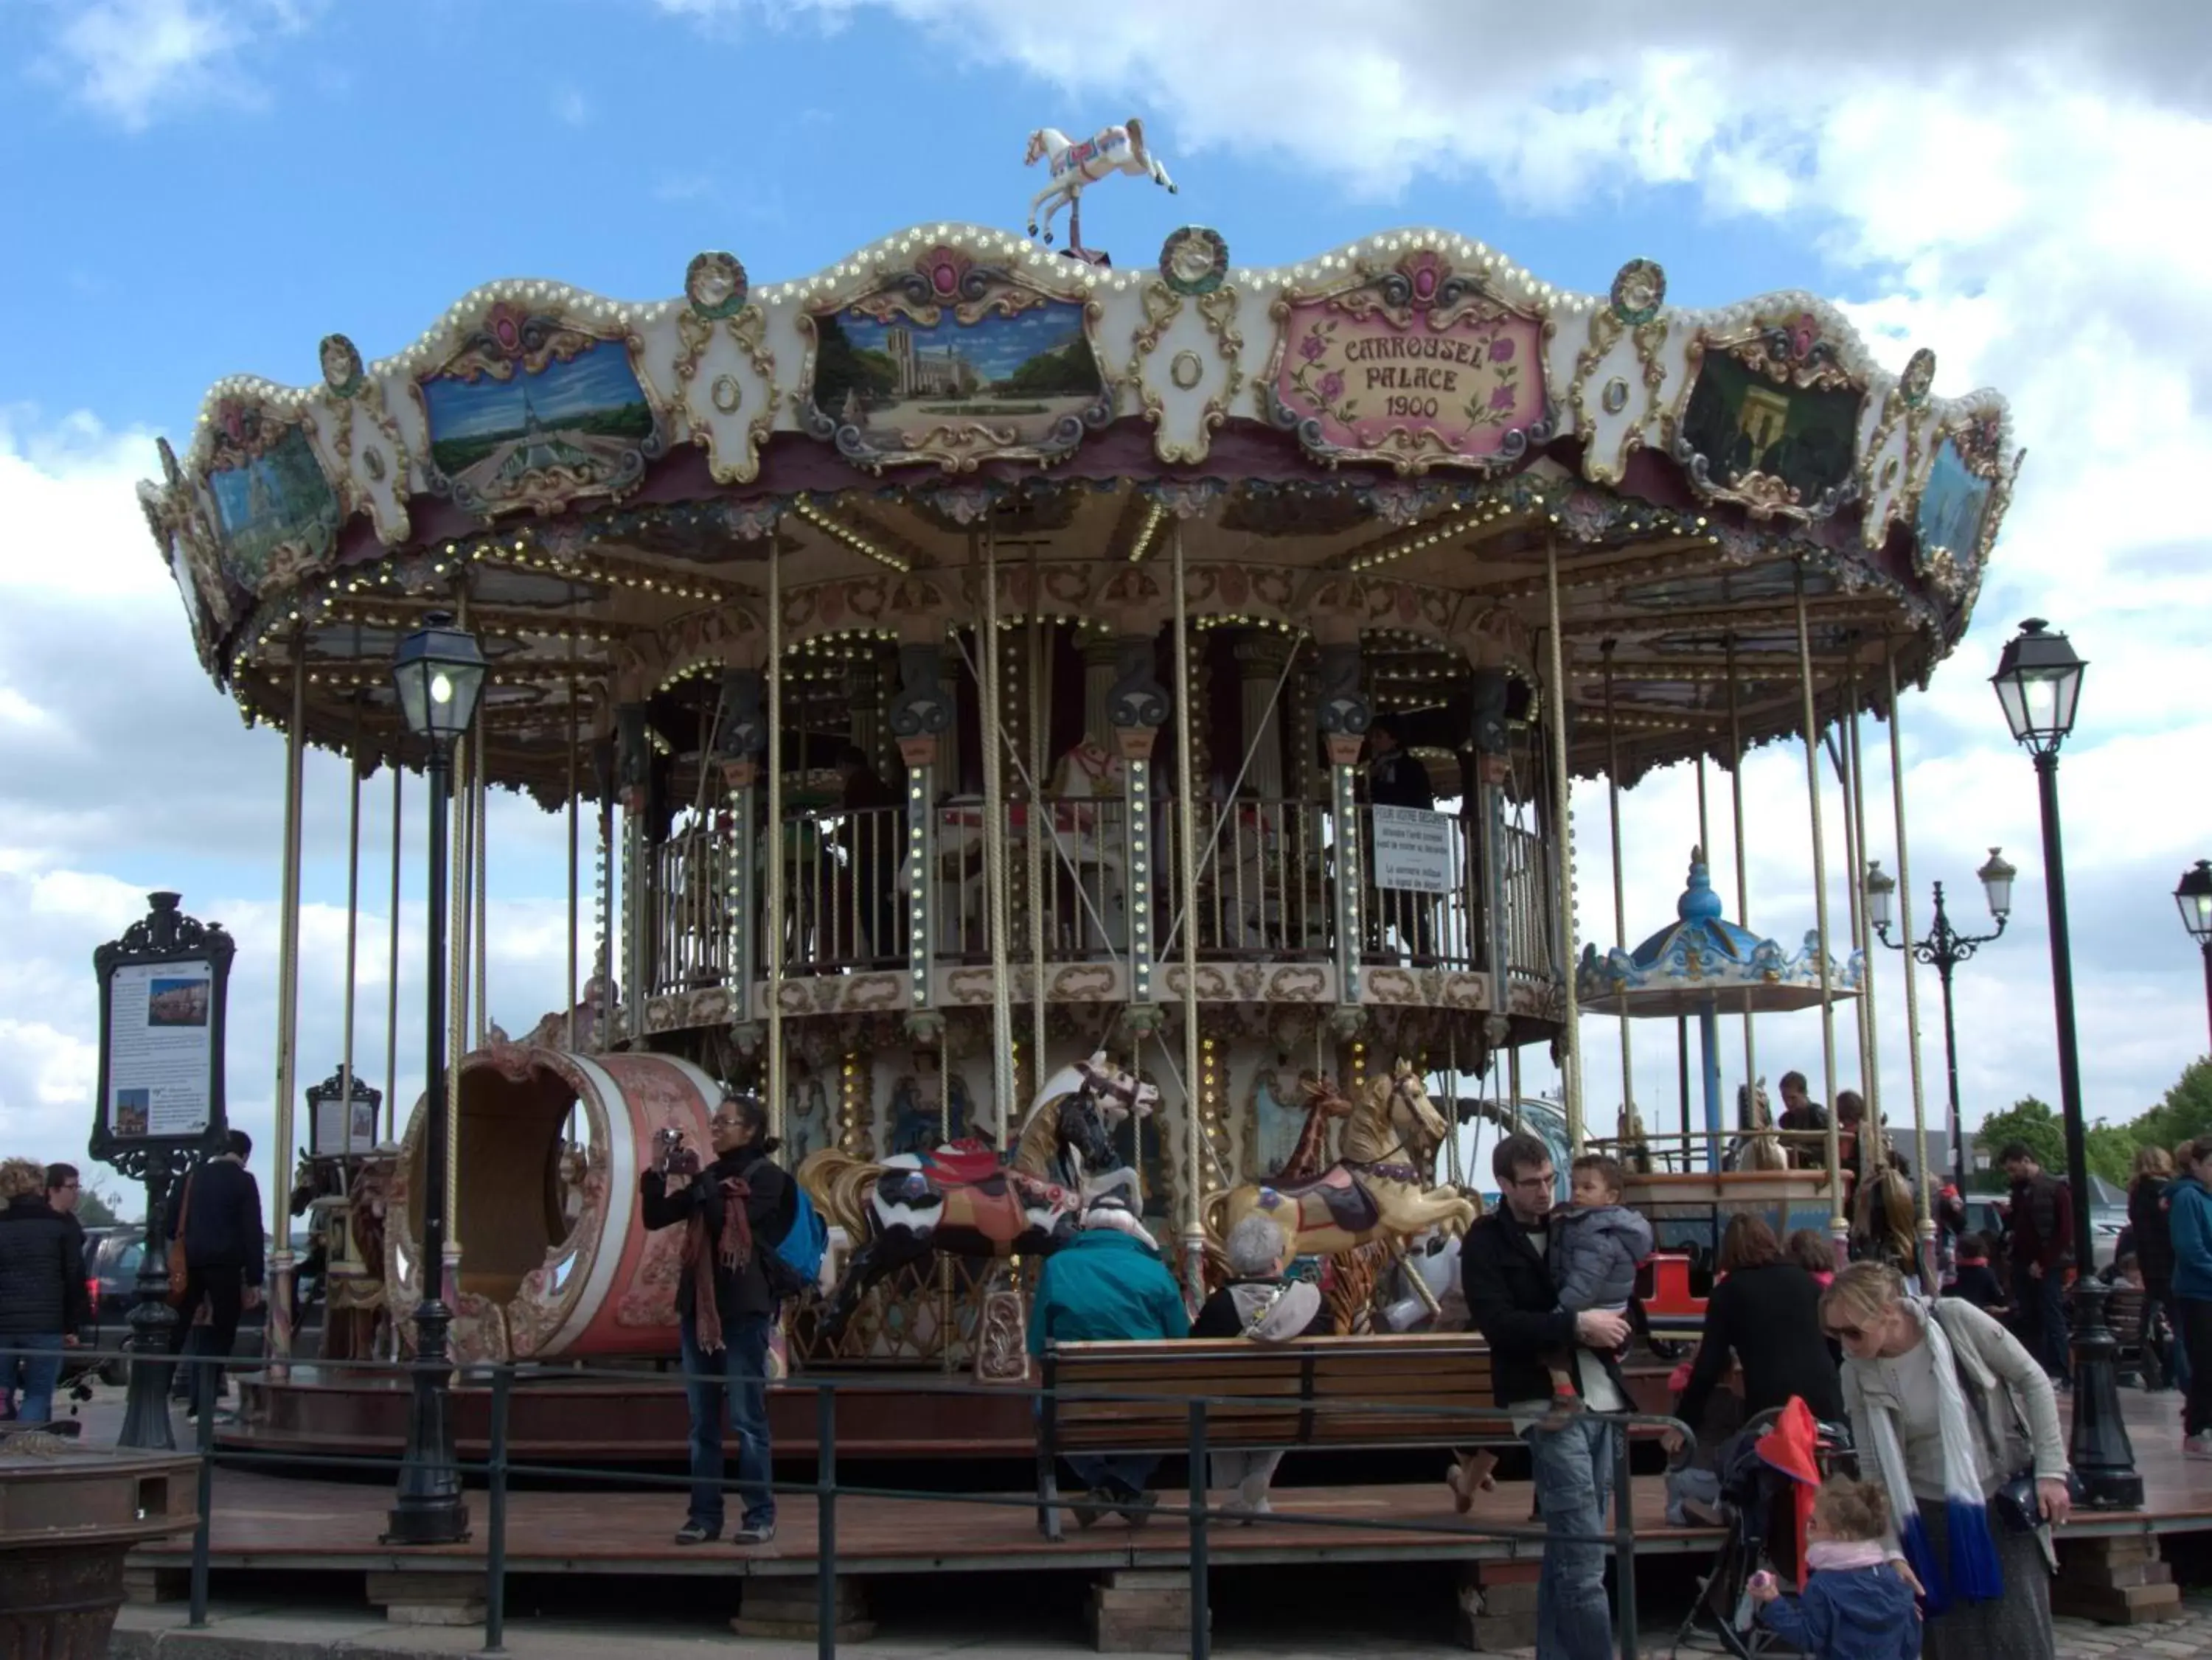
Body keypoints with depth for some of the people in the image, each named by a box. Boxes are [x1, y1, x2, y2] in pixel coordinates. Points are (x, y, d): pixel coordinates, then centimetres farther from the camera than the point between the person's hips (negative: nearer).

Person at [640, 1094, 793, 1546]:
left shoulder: (766, 1176, -5)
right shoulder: (709, 1176, 13)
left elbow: (727, 1219, -18)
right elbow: (655, 1218, 10)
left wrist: (692, 1186, -8)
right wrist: (659, 1174, -3)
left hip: (745, 1310, -6)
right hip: (698, 1306, 6)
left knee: (747, 1418, -4)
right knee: (702, 1421, 7)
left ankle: (760, 1516, 2)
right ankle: (705, 1514, 12)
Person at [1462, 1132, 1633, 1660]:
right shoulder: (1485, 1242, -2)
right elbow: (1496, 1321, -16)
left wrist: (1611, 1328, 0)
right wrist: (1577, 1325, -20)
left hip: (1602, 1399, 6)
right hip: (1548, 1403, -6)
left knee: (1568, 1551, 12)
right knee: (1585, 1555, -10)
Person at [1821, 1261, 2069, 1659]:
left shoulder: (1955, 1320, -17)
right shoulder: (1857, 1375, -10)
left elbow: (2033, 1380, -6)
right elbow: (1873, 1471, -5)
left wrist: (2052, 1470, -9)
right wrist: (1890, 1551, -10)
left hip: (2008, 1502, -1)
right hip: (1934, 1517, 1)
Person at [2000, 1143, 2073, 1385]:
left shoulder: (2056, 1189, -7)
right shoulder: (2019, 1190, 14)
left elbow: (2066, 1232, -11)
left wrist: (2043, 1263, -14)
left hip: (2047, 1268, -6)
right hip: (2022, 1265, 6)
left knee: (2052, 1319, -4)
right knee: (2028, 1320, 6)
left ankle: (2057, 1374, -3)